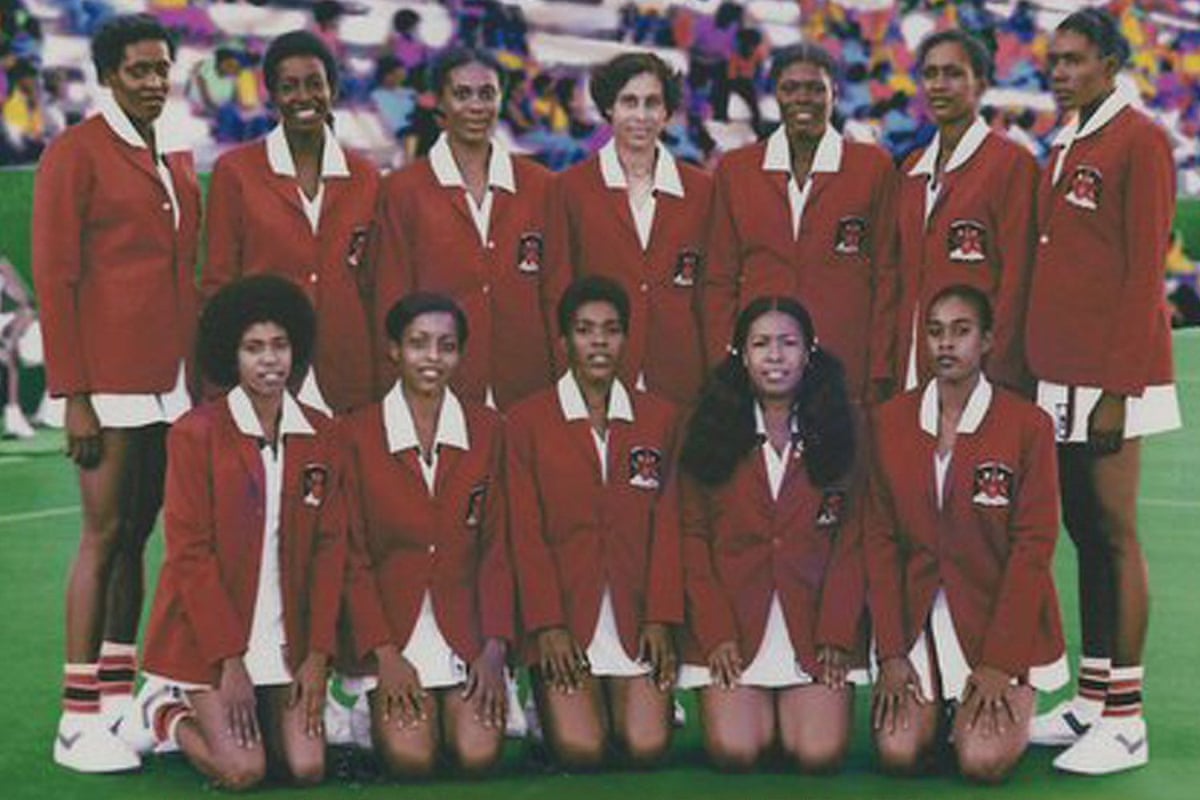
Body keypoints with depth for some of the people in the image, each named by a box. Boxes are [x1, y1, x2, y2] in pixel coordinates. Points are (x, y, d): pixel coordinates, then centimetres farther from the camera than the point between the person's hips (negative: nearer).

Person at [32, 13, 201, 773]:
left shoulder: (179, 158, 15)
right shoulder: (77, 153, -5)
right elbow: (54, 278, -9)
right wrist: (73, 396, -13)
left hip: (175, 379, 7)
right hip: (113, 380, -6)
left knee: (137, 535, 10)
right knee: (105, 535, -5)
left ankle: (121, 699, 16)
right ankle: (79, 719, 0)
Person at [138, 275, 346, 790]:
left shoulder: (319, 436, 4)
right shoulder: (196, 433, -9)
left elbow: (328, 548, 4)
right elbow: (190, 553, -11)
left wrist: (318, 654, -4)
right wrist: (230, 660, -14)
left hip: (287, 640, 4)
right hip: (208, 638, -4)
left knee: (308, 767, -7)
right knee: (242, 771, -13)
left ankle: (230, 719, 23)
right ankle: (168, 712, 17)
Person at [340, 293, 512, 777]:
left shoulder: (487, 431, 5)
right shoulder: (357, 434, -2)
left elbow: (495, 548, 5)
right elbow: (354, 555, -1)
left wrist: (494, 646, -6)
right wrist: (384, 654, -10)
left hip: (465, 626, 2)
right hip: (392, 629, -2)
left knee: (479, 753, -15)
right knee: (410, 756, -18)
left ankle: (452, 713, 17)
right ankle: (388, 711, 15)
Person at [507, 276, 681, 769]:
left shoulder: (657, 419, 9)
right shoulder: (528, 421, 1)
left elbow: (667, 526, 6)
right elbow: (525, 531, -2)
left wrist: (660, 619, -4)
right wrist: (548, 625, -10)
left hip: (635, 615, 2)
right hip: (561, 613, -2)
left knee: (647, 746, -10)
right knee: (580, 748, -14)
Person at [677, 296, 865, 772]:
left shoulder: (836, 434, 7)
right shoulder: (710, 434, 6)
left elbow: (850, 544, 3)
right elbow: (694, 541, 3)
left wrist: (836, 635, -8)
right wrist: (716, 634, -8)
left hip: (816, 627, 0)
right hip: (733, 626, 0)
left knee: (820, 753, -15)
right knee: (734, 751, -16)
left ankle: (789, 712, 19)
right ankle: (759, 708, 18)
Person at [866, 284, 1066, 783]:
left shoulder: (1028, 425, -7)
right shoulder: (890, 422, 3)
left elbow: (1033, 546, -9)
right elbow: (880, 539, 2)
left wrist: (998, 663, -14)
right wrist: (890, 652, -5)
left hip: (998, 619, -2)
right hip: (915, 620, 3)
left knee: (983, 761, -19)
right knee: (898, 752, -14)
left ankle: (1009, 709, 15)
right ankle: (935, 706, 20)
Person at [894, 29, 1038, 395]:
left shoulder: (1012, 162, -5)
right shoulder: (912, 168, 15)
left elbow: (1016, 277, -9)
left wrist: (995, 375, -13)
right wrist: (891, 371, 10)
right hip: (914, 365, 6)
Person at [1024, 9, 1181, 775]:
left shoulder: (1140, 140, -8)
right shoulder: (1066, 145, 17)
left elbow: (1145, 271, -14)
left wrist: (1117, 386, -18)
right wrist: (1042, 366, 14)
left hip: (1110, 376, -8)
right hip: (1061, 374, 8)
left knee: (1114, 536, -4)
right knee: (1083, 532, 11)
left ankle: (1125, 720, 3)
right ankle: (1091, 700, 18)